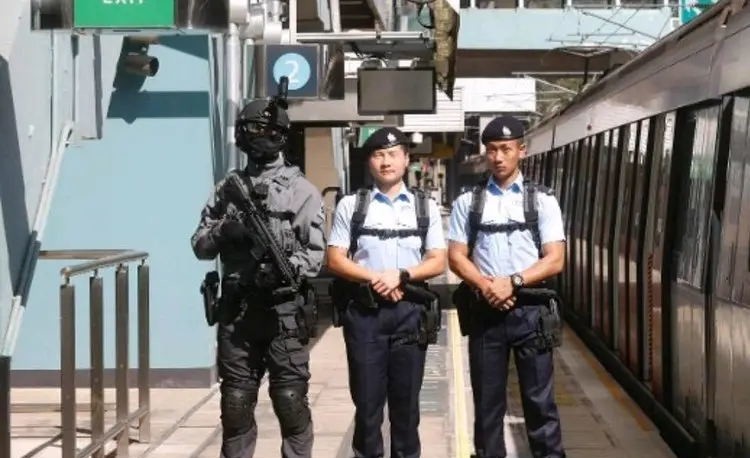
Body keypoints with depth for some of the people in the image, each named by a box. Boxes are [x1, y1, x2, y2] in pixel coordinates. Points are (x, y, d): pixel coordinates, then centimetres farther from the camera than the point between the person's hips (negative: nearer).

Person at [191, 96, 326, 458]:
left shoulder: (301, 190, 1)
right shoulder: (228, 188, 11)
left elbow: (317, 250, -4)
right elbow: (200, 245, 11)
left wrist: (288, 267, -23)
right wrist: (223, 232, -10)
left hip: (284, 308, -3)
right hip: (236, 307, 3)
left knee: (290, 398, -1)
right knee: (235, 399, 8)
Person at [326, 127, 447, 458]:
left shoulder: (425, 206, 8)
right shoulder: (350, 205, 5)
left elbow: (438, 262, 4)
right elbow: (335, 259, 1)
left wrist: (400, 275, -13)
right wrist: (375, 279, -12)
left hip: (410, 311, 1)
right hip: (364, 311, -1)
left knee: (406, 400, 8)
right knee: (367, 399, 4)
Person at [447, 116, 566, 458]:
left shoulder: (542, 201, 2)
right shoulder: (467, 202, 6)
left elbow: (554, 260, -3)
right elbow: (456, 257, 3)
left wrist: (512, 282, -15)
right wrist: (486, 287, -14)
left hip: (530, 310, -1)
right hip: (484, 310, 1)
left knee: (539, 398, 3)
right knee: (487, 400, 10)